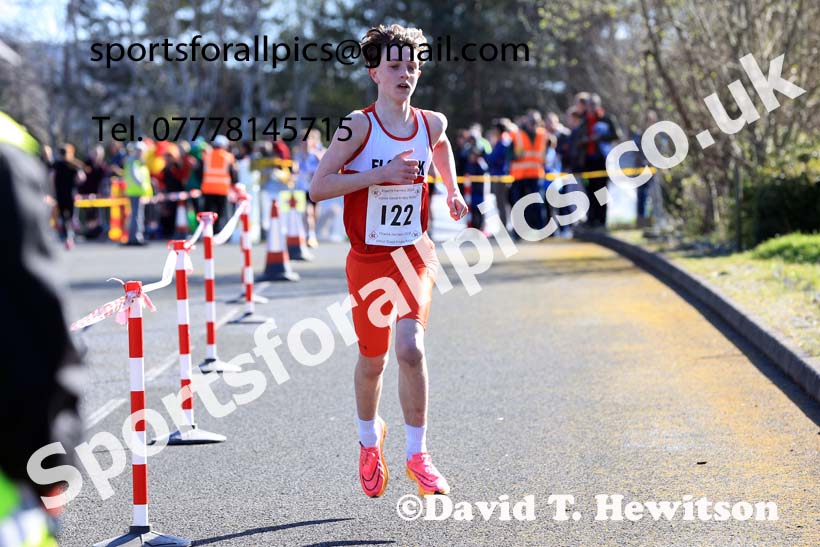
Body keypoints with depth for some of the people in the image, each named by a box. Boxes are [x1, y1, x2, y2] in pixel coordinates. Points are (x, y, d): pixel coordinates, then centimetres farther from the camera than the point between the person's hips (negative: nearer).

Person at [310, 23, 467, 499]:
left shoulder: (432, 124, 1)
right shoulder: (359, 125, -12)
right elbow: (319, 187, -17)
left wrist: (452, 190, 18)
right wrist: (380, 174, -23)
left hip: (415, 255, 2)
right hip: (368, 260, -1)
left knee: (411, 349, -18)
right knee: (372, 360, 12)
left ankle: (417, 454, -3)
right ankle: (370, 438, 41)